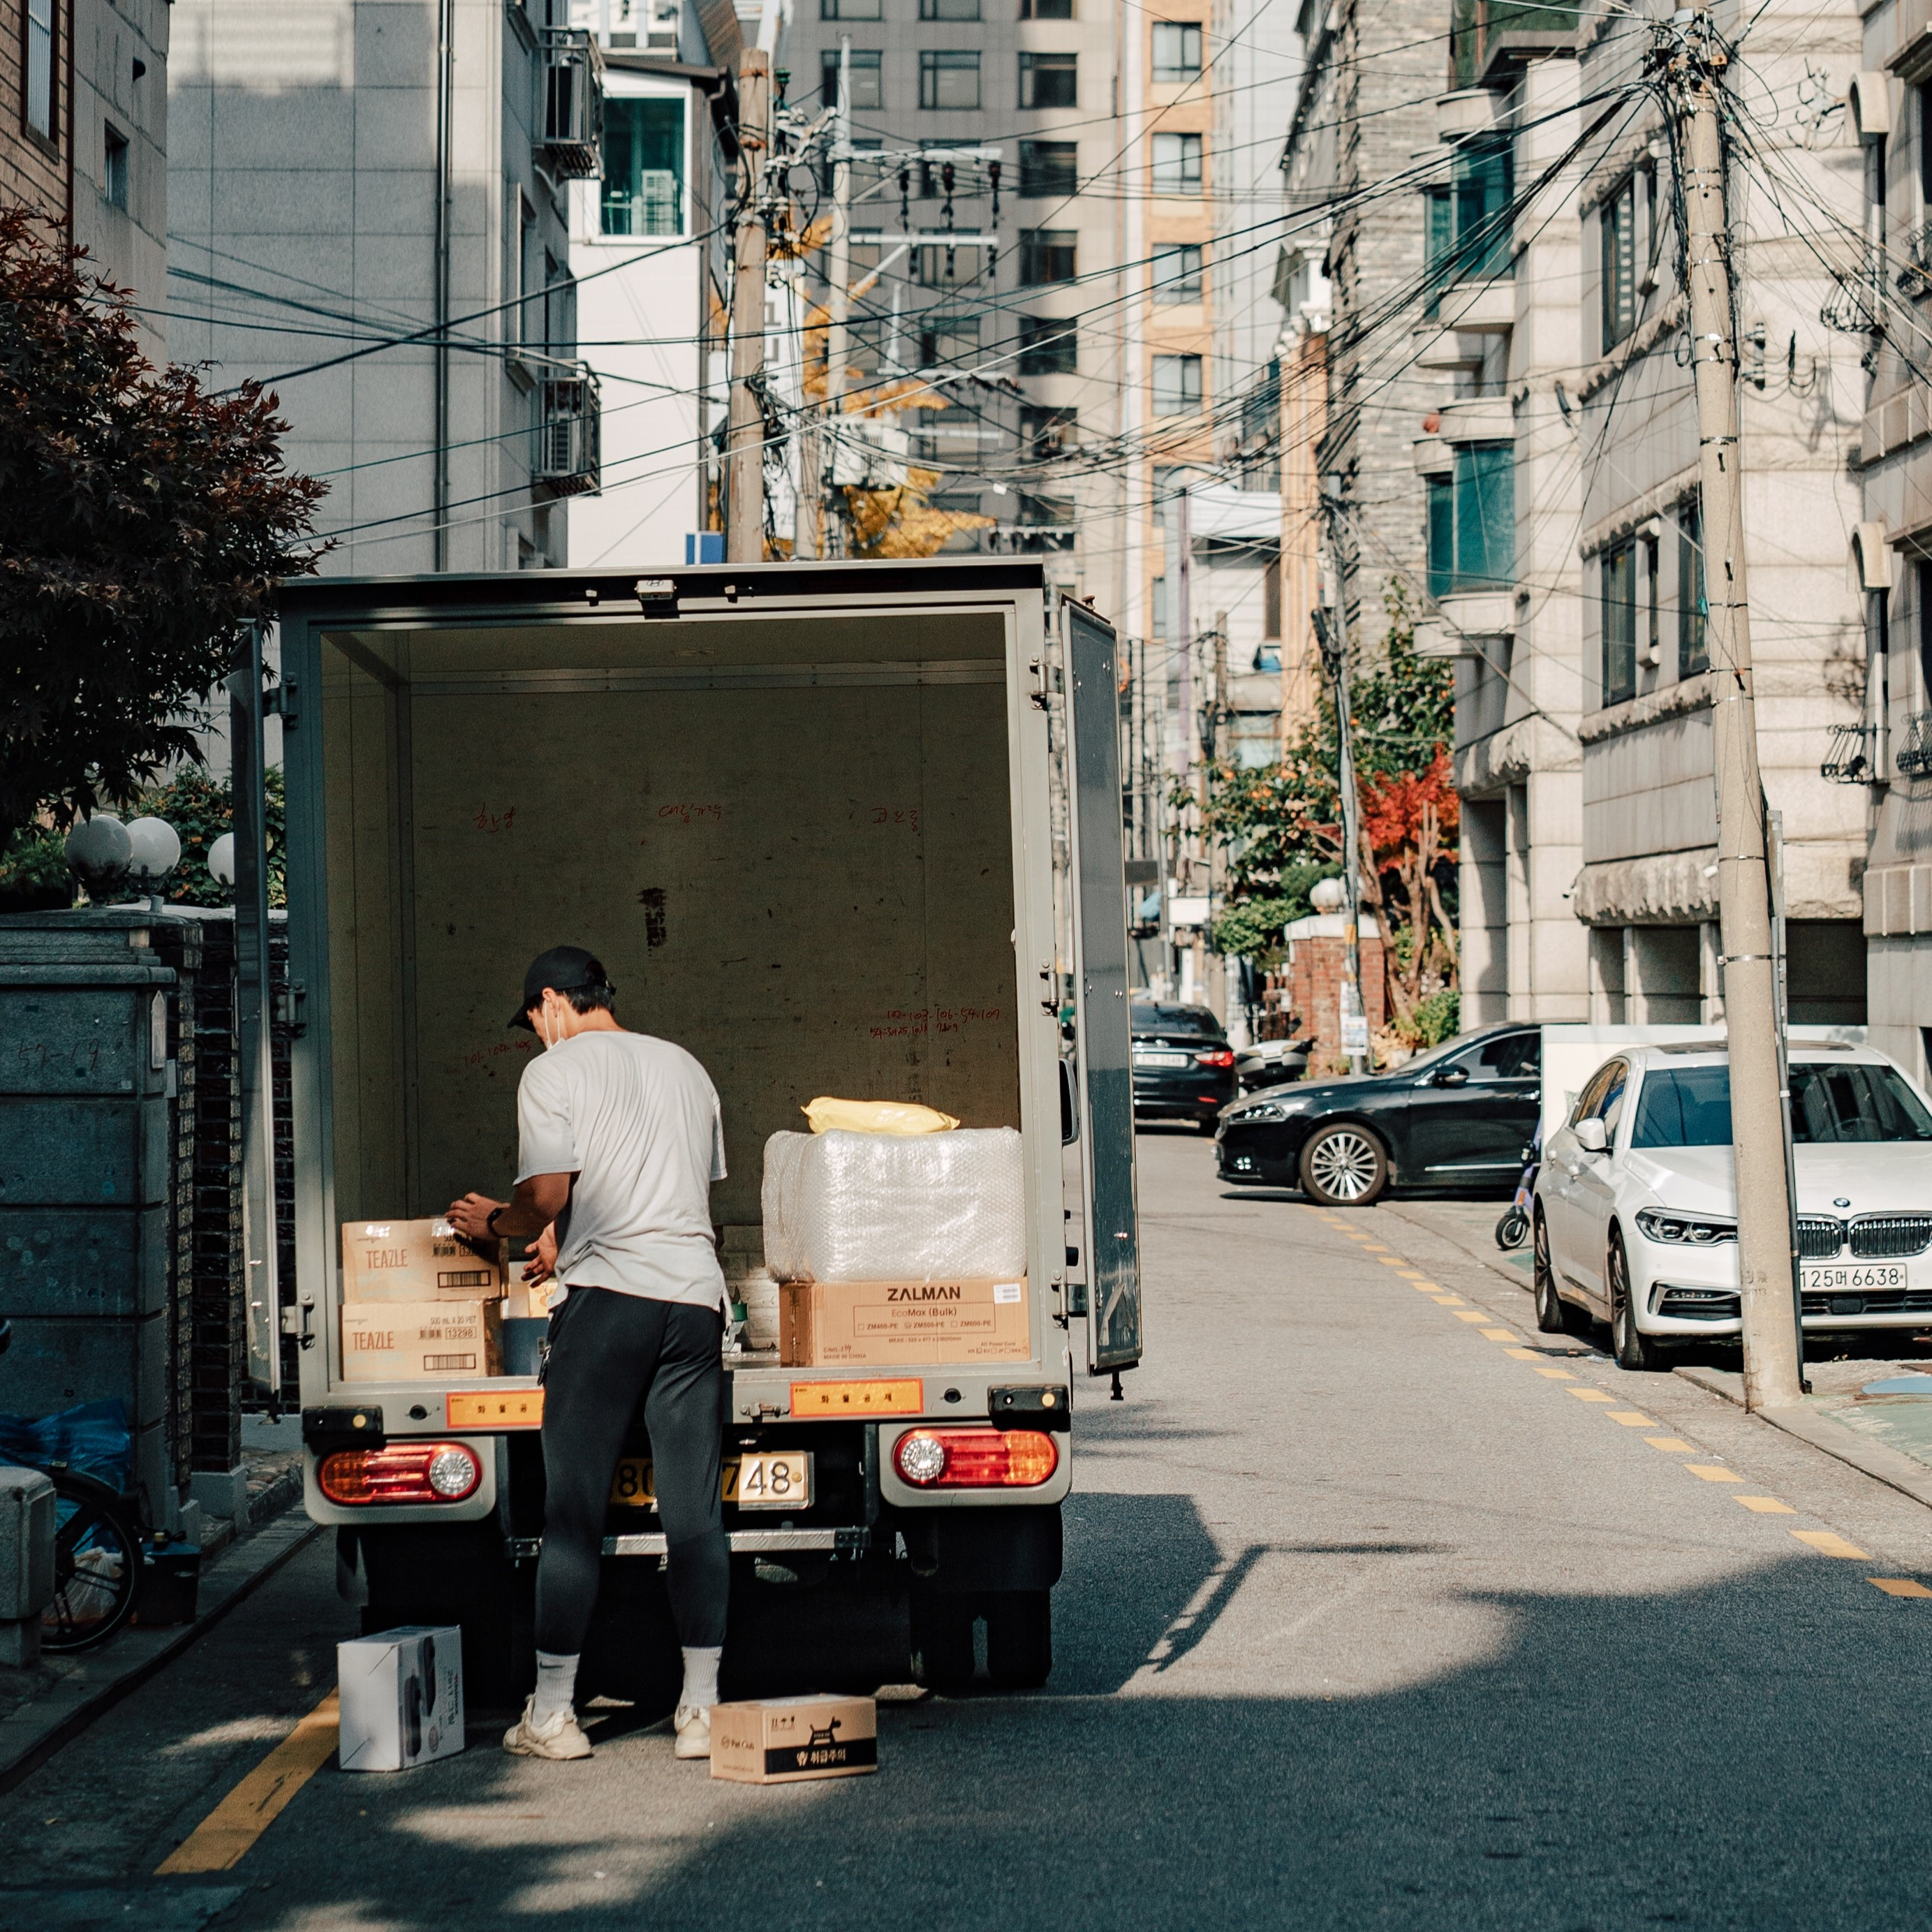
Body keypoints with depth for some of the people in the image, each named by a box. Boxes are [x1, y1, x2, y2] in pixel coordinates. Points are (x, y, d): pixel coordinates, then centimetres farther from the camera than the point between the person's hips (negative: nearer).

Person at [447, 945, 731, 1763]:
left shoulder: (554, 1073, 3)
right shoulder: (685, 1067, 21)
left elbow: (544, 1197, -7)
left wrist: (491, 1221, 15)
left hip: (607, 1296, -5)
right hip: (695, 1294, 5)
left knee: (572, 1512, 2)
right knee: (694, 1512, 5)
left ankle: (552, 1714, 5)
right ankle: (701, 1710, 5)